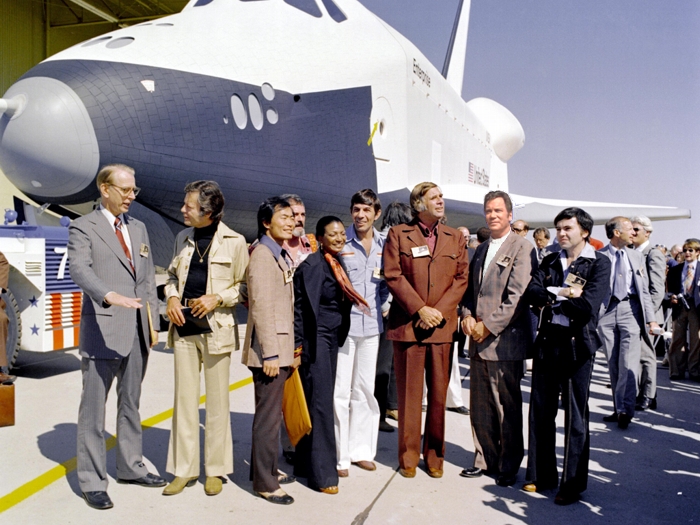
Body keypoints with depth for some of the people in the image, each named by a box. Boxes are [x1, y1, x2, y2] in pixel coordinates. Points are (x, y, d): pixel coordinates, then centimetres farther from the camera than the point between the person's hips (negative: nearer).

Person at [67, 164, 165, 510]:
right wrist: (111, 296, -38)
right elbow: (80, 271, -21)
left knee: (130, 404, 16)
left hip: (138, 331, 6)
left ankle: (130, 467, 30)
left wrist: (153, 323, 11)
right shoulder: (83, 228, -4)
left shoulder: (138, 228, 15)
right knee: (94, 409, 3)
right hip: (103, 331, -6)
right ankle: (92, 482, 15)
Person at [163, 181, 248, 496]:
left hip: (216, 329, -4)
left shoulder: (234, 242, -4)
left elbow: (243, 286, 0)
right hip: (184, 328, 4)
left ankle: (215, 470, 19)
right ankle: (184, 469, 21)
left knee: (217, 402, 5)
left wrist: (217, 298, -14)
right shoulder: (183, 239, 11)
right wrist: (172, 297, 1)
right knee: (184, 399, 9)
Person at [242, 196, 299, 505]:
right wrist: (270, 353, -20)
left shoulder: (282, 256, 15)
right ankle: (264, 483, 11)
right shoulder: (262, 255, -13)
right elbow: (261, 307, -19)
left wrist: (291, 349, 16)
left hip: (283, 348, 9)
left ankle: (266, 469, 32)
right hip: (270, 350, -9)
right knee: (268, 416, -1)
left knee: (272, 413, 18)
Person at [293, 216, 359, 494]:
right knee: (320, 402, -4)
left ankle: (306, 463, 26)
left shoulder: (338, 265, 12)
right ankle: (322, 472, 5)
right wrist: (298, 345, -15)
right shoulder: (312, 265, -12)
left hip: (333, 339, 8)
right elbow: (300, 307, -13)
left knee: (321, 400, 13)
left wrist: (339, 338, 13)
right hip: (316, 339, -8)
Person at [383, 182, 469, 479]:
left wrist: (439, 311, -7)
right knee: (409, 394, 5)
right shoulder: (398, 234, 4)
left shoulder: (455, 238, 12)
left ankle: (434, 455, 21)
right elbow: (393, 276, -4)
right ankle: (408, 457, 18)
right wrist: (420, 310, -12)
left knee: (439, 393, 7)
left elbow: (461, 278, 6)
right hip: (407, 324, -2)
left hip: (442, 326, 2)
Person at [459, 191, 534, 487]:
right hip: (478, 341, 7)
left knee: (507, 408, 3)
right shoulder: (481, 250, 18)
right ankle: (485, 459, 26)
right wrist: (467, 316, 0)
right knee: (480, 406, 12)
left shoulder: (521, 248, -6)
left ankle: (509, 466, 18)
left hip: (504, 340, -7)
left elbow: (516, 296, -13)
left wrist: (488, 326, -14)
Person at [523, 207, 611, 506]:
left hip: (577, 344, -4)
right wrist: (563, 294, -15)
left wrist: (551, 297, -6)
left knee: (575, 416, 5)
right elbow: (531, 292, -3)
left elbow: (587, 306, -17)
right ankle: (541, 475, 25)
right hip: (547, 341, 5)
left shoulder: (599, 263, -4)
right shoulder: (550, 261, 11)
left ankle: (573, 484, 18)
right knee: (541, 411, 10)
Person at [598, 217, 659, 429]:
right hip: (606, 310, -1)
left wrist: (651, 319, 2)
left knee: (628, 363, -8)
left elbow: (644, 290, 10)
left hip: (630, 309, 1)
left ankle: (625, 410, -1)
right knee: (613, 364, 6)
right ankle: (619, 409, 15)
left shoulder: (636, 256, 11)